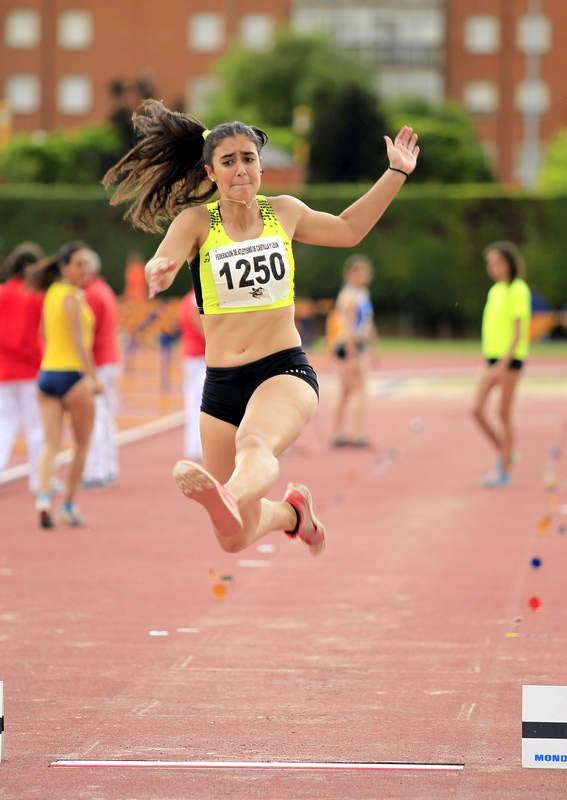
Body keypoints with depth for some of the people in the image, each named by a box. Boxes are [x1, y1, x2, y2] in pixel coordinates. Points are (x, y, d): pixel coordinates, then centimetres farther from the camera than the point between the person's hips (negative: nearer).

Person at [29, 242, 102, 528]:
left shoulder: (51, 293, 11)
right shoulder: (73, 297, -12)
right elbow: (79, 341, -19)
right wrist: (93, 377, -22)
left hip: (47, 374, 6)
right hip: (72, 375, -6)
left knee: (50, 444, 0)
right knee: (81, 445, 10)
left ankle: (43, 498, -20)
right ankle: (69, 505, 13)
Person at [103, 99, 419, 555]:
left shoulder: (284, 213, 8)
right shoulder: (196, 222, -1)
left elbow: (348, 229, 27)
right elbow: (161, 264, -19)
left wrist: (396, 174, 22)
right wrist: (159, 271, -43)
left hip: (285, 369, -1)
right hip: (221, 383, 1)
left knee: (255, 443, -39)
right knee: (236, 538, 7)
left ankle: (227, 501, -73)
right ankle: (293, 510, 40)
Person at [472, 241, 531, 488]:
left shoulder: (518, 290, -9)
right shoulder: (495, 290, 14)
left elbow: (519, 329, -14)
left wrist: (504, 362, -20)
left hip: (510, 358, -7)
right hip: (493, 357, 7)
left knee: (504, 414, -2)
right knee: (477, 411, 0)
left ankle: (504, 470, 5)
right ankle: (504, 453, 18)